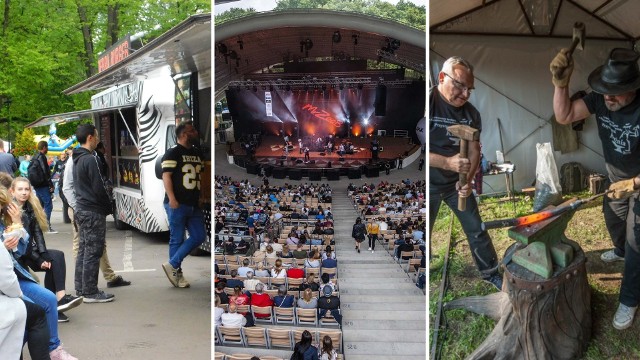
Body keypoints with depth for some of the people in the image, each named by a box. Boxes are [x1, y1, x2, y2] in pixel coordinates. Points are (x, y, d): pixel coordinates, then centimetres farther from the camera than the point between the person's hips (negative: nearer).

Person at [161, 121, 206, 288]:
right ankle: (176, 272, 12)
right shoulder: (173, 153, -7)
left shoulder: (197, 153, 16)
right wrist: (172, 199, -21)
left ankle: (172, 265, 11)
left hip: (194, 204, 8)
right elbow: (166, 176, -13)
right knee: (177, 239, 0)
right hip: (177, 204, -8)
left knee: (198, 237, 4)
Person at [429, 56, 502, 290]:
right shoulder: (428, 103, -21)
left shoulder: (471, 113, -5)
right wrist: (447, 163, -36)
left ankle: (490, 272, 31)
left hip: (457, 182, 4)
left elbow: (474, 151, -3)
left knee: (476, 229, 12)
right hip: (430, 184, -4)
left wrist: (467, 181, -20)